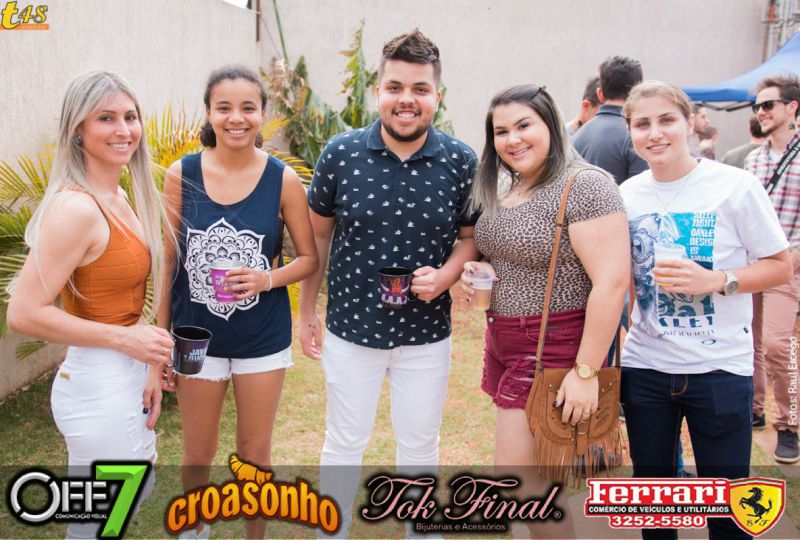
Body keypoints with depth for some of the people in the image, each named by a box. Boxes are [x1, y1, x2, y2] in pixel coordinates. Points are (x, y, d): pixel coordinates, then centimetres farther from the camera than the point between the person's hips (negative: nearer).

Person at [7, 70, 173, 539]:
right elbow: (24, 313, -24)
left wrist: (150, 364, 5)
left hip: (128, 378, 9)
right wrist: (125, 338, -20)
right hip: (98, 387, -9)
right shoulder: (75, 208, -21)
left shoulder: (118, 197, 6)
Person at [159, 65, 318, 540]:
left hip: (263, 339, -1)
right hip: (197, 336, 1)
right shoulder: (182, 174, -7)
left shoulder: (283, 179, -9)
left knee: (255, 451, 15)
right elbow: (167, 260, 0)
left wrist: (268, 278, -21)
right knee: (198, 453, 17)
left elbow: (309, 258, -1)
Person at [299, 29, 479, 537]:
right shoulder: (341, 153, -9)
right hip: (351, 327, 0)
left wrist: (446, 275, -17)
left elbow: (470, 236, 4)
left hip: (426, 333, 1)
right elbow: (318, 233, 2)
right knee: (345, 444, 14)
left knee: (420, 446, 17)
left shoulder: (461, 161, -9)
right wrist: (308, 311, 4)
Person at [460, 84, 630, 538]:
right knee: (538, 474, 17)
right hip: (507, 343, 9)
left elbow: (612, 283, -22)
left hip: (556, 348, -9)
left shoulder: (585, 186, -17)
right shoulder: (509, 191, 10)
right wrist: (480, 271, 2)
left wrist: (586, 372, -23)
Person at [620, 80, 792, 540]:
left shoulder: (735, 186, -8)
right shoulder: (627, 195, 3)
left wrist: (716, 280, -19)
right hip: (644, 366, 3)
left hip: (720, 368, -3)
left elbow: (781, 266, -4)